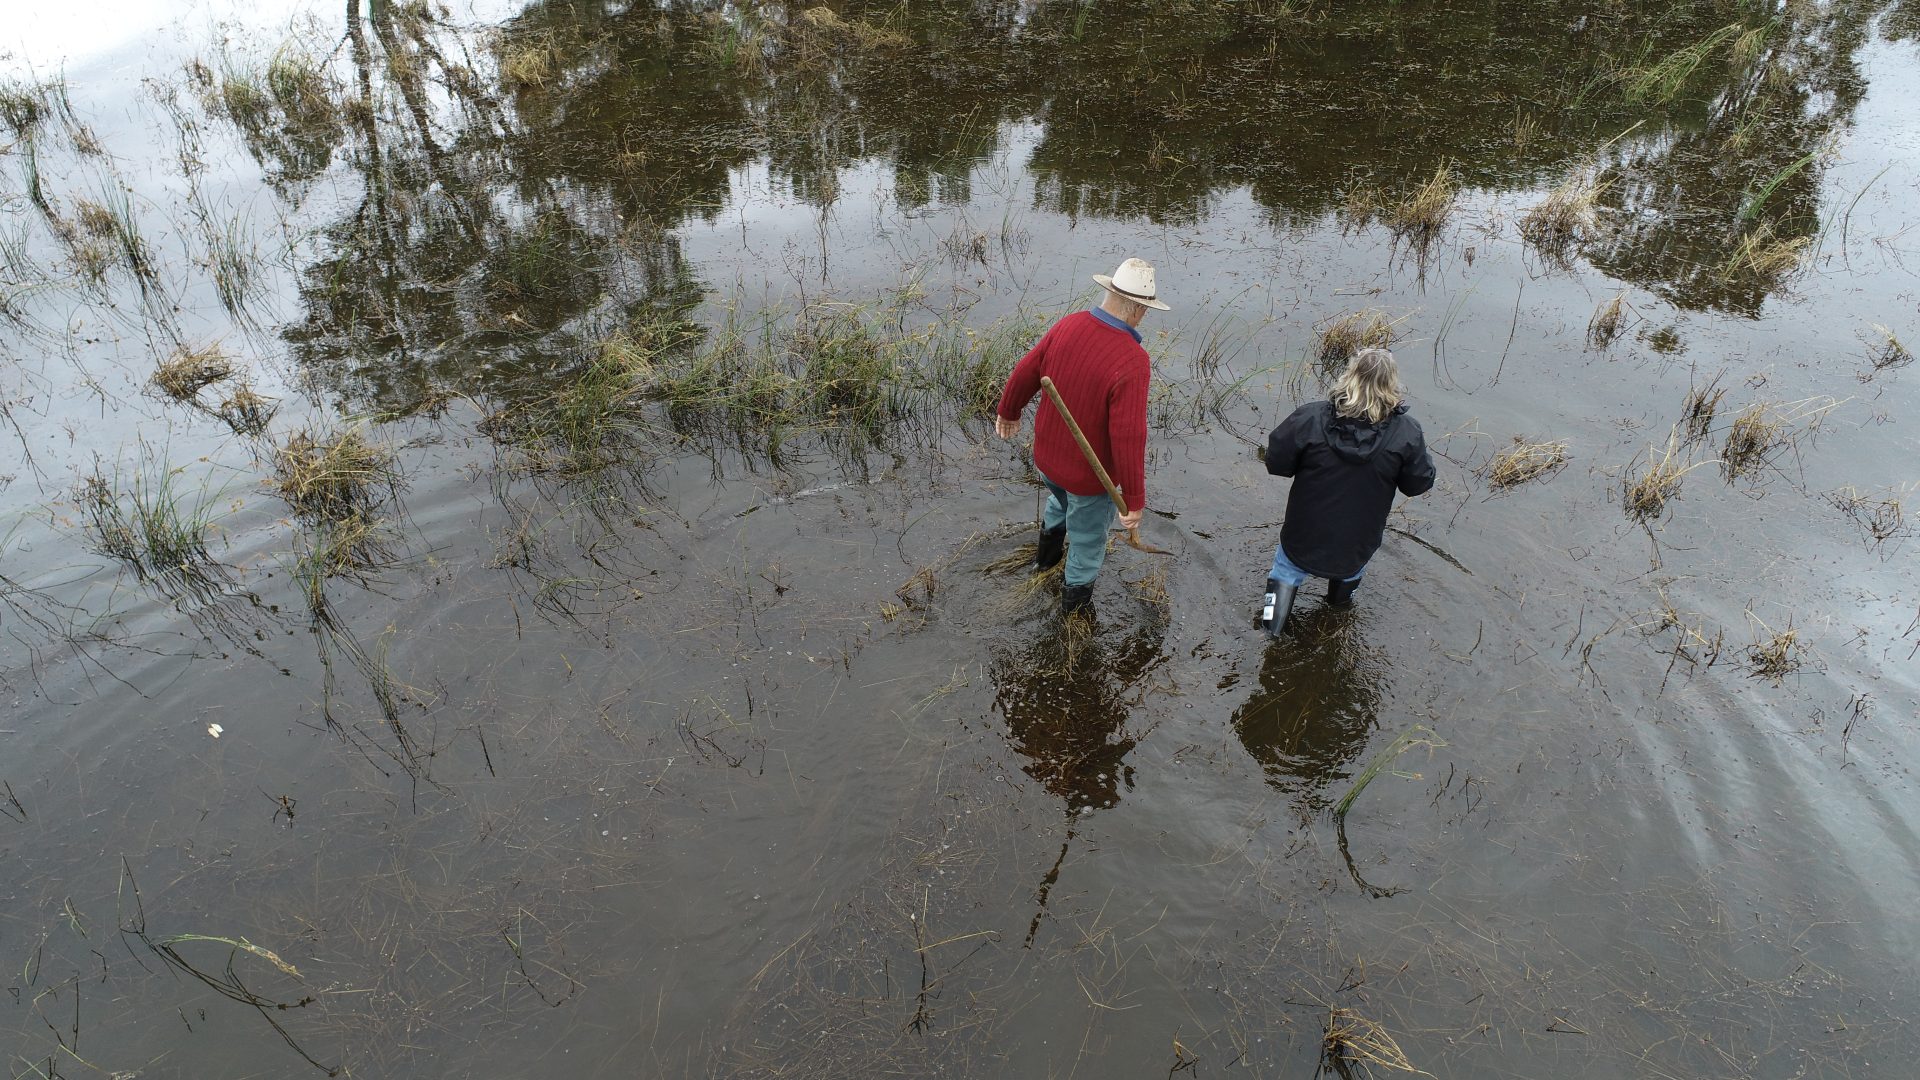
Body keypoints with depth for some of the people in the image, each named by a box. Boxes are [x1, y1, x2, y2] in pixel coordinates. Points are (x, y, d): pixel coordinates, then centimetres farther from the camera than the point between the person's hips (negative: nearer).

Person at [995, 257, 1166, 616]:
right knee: (1088, 540, 22)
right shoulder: (1132, 362, -32)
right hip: (1089, 475, -6)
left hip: (1046, 456, 6)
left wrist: (1009, 411, 19)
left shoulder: (1068, 326, -14)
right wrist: (1135, 500, -21)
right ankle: (1075, 606, 45)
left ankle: (1047, 552, 64)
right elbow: (1128, 438, -32)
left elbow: (1025, 373, -1)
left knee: (1061, 500, 39)